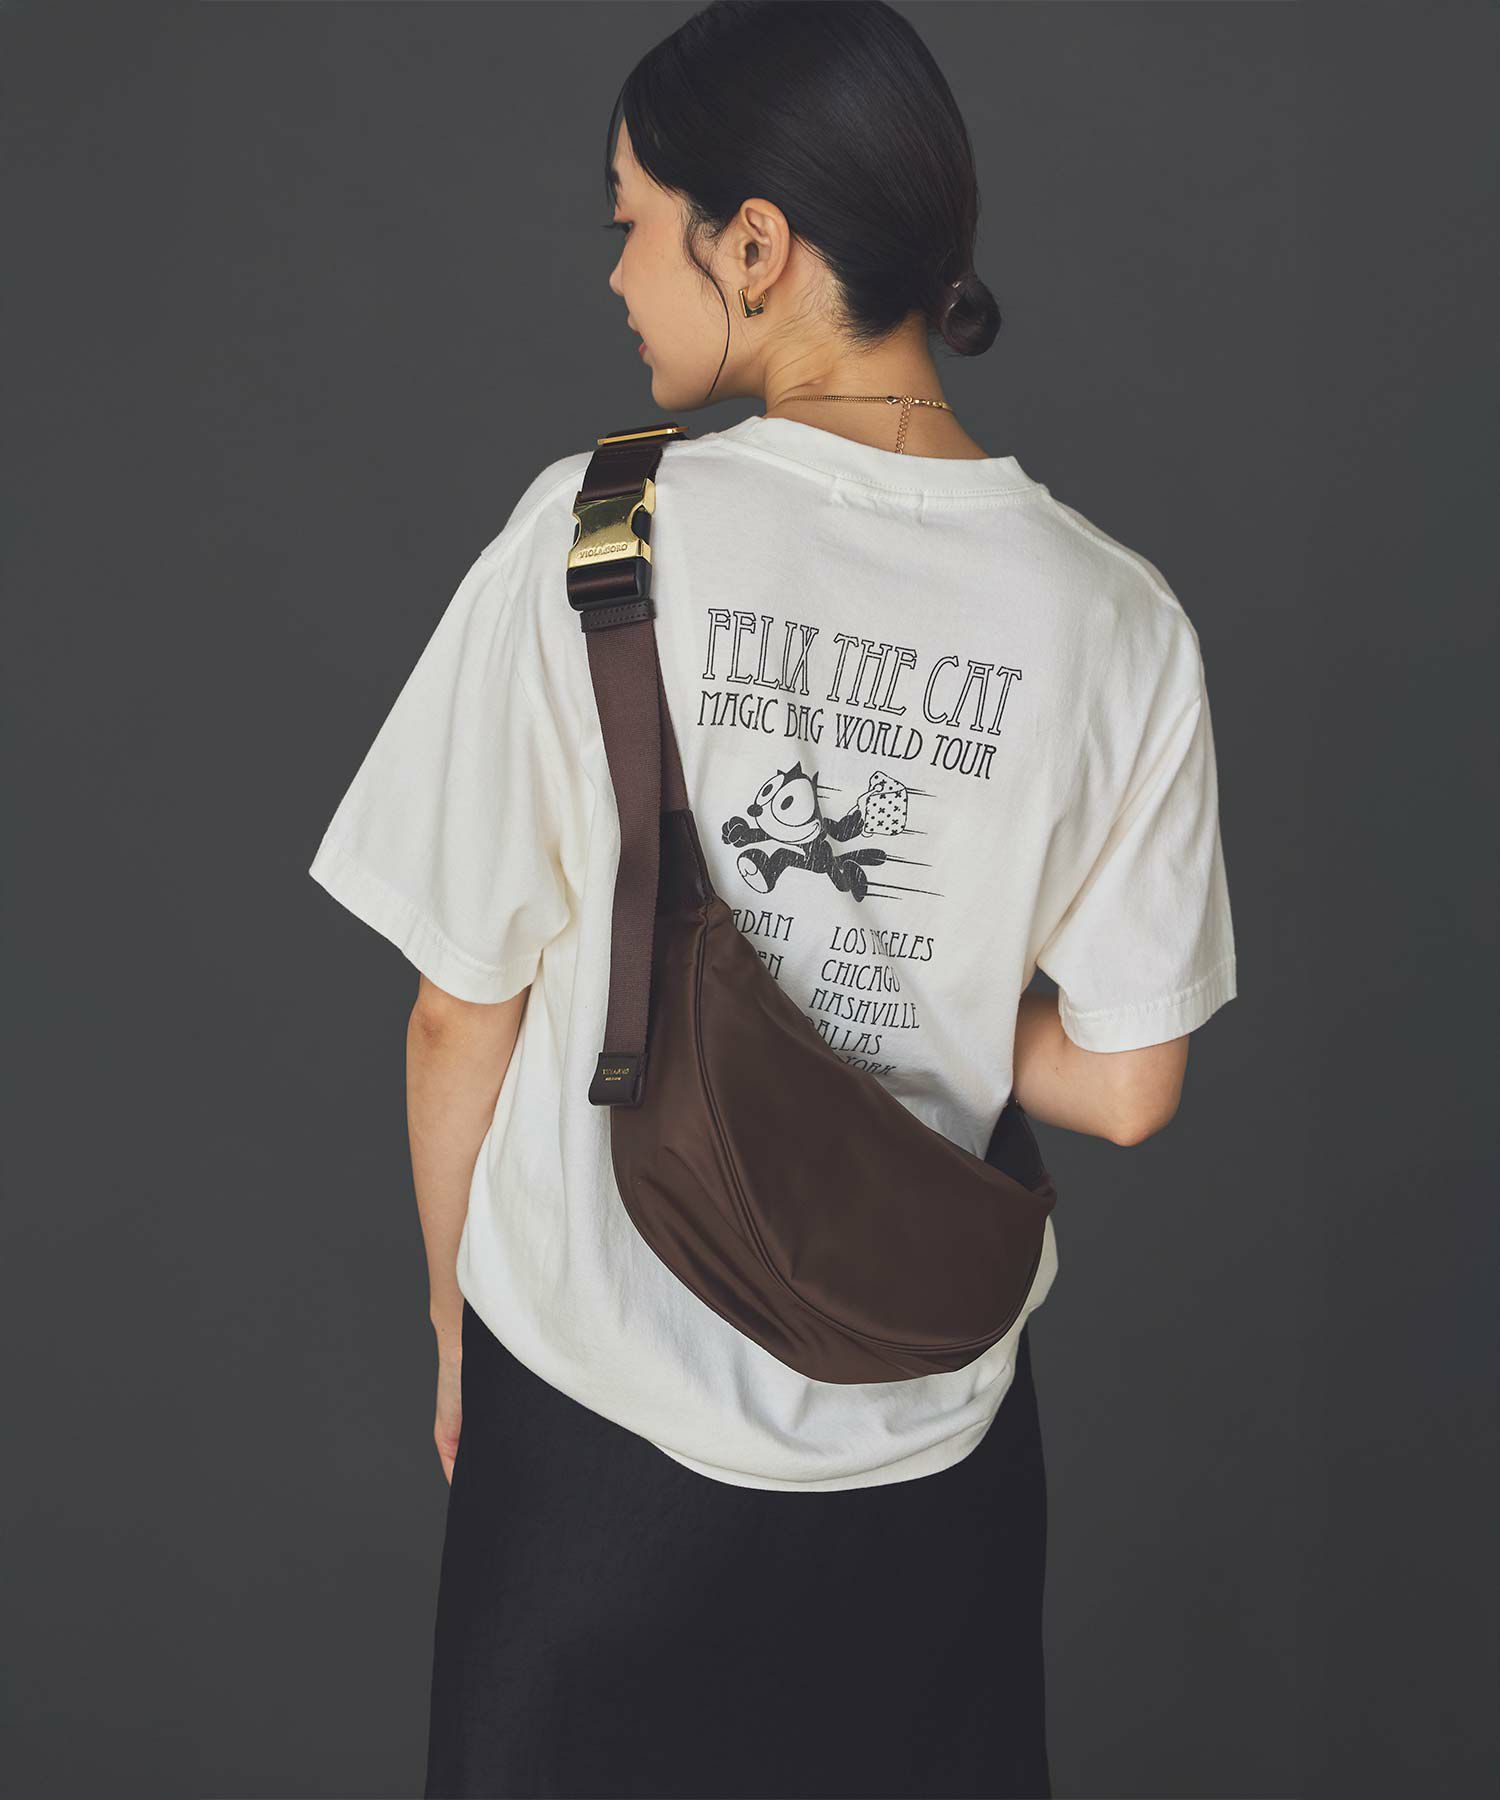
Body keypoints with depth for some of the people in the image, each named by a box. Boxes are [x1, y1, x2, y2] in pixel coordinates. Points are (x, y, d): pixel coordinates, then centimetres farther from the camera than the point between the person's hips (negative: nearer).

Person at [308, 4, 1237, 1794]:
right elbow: (1126, 1089, -5)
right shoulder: (1120, 622, -10)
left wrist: (456, 1315, 6)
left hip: (596, 1401, -1)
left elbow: (462, 1009, -9)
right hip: (931, 1441, 2)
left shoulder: (591, 537, -16)